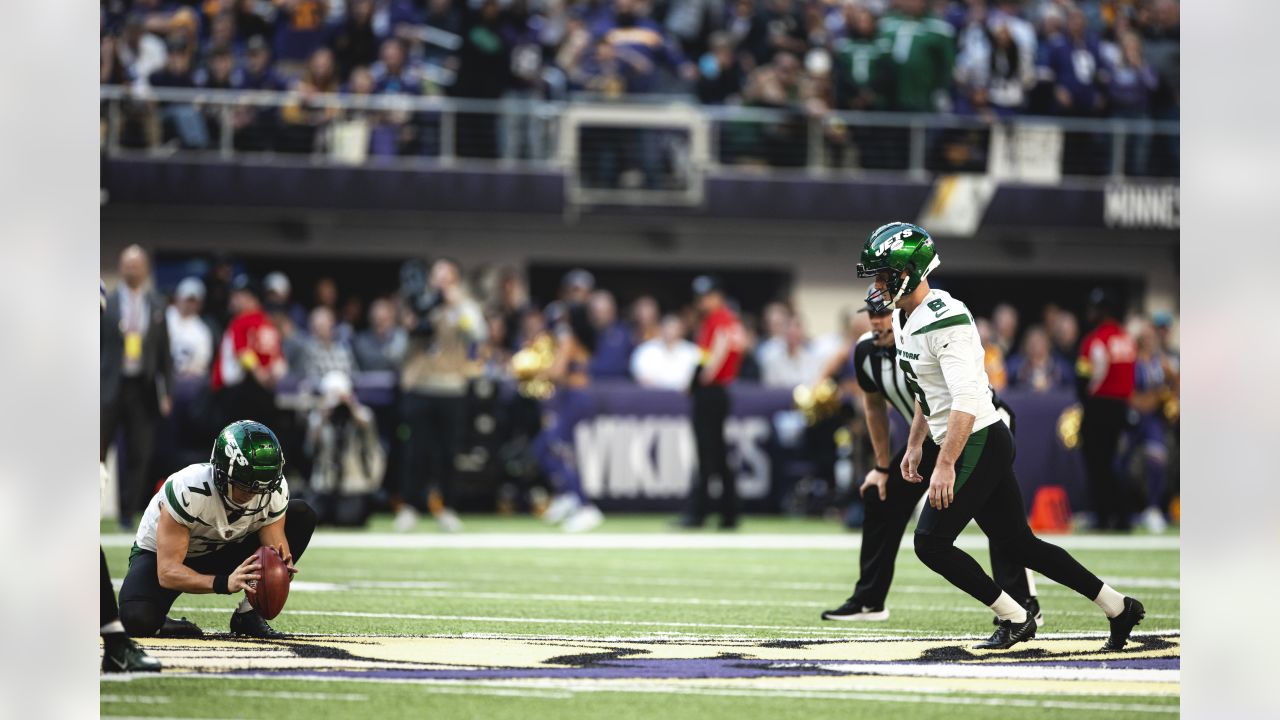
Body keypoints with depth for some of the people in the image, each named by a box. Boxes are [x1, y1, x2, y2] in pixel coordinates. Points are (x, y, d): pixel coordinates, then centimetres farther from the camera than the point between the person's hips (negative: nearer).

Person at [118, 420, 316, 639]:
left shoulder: (275, 489, -21)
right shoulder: (187, 491, -36)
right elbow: (167, 572, -37)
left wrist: (280, 568, -43)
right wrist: (225, 583, -52)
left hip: (219, 554, 5)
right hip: (161, 555, -5)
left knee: (302, 515, -14)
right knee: (137, 620, -38)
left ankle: (247, 615, -10)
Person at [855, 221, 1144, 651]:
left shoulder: (945, 321, -21)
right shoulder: (905, 318, 10)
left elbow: (967, 400, -28)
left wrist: (945, 465, -31)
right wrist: (915, 444, 26)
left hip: (979, 445, -10)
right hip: (979, 448, 10)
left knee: (931, 542, -9)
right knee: (1017, 544, 12)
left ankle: (1014, 619, 1)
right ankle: (1119, 608, 19)